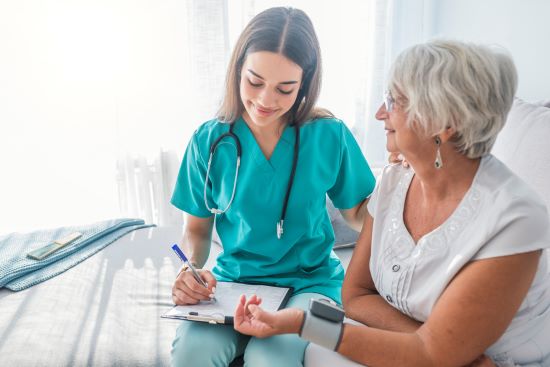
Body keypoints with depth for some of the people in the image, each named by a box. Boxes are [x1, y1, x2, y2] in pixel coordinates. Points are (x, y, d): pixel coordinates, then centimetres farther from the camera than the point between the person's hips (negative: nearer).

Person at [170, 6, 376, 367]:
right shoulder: (210, 141, -4)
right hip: (234, 280, 1)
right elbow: (198, 229, 6)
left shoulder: (329, 135, -7)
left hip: (311, 282, -1)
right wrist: (191, 269, -15)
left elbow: (359, 216, 4)